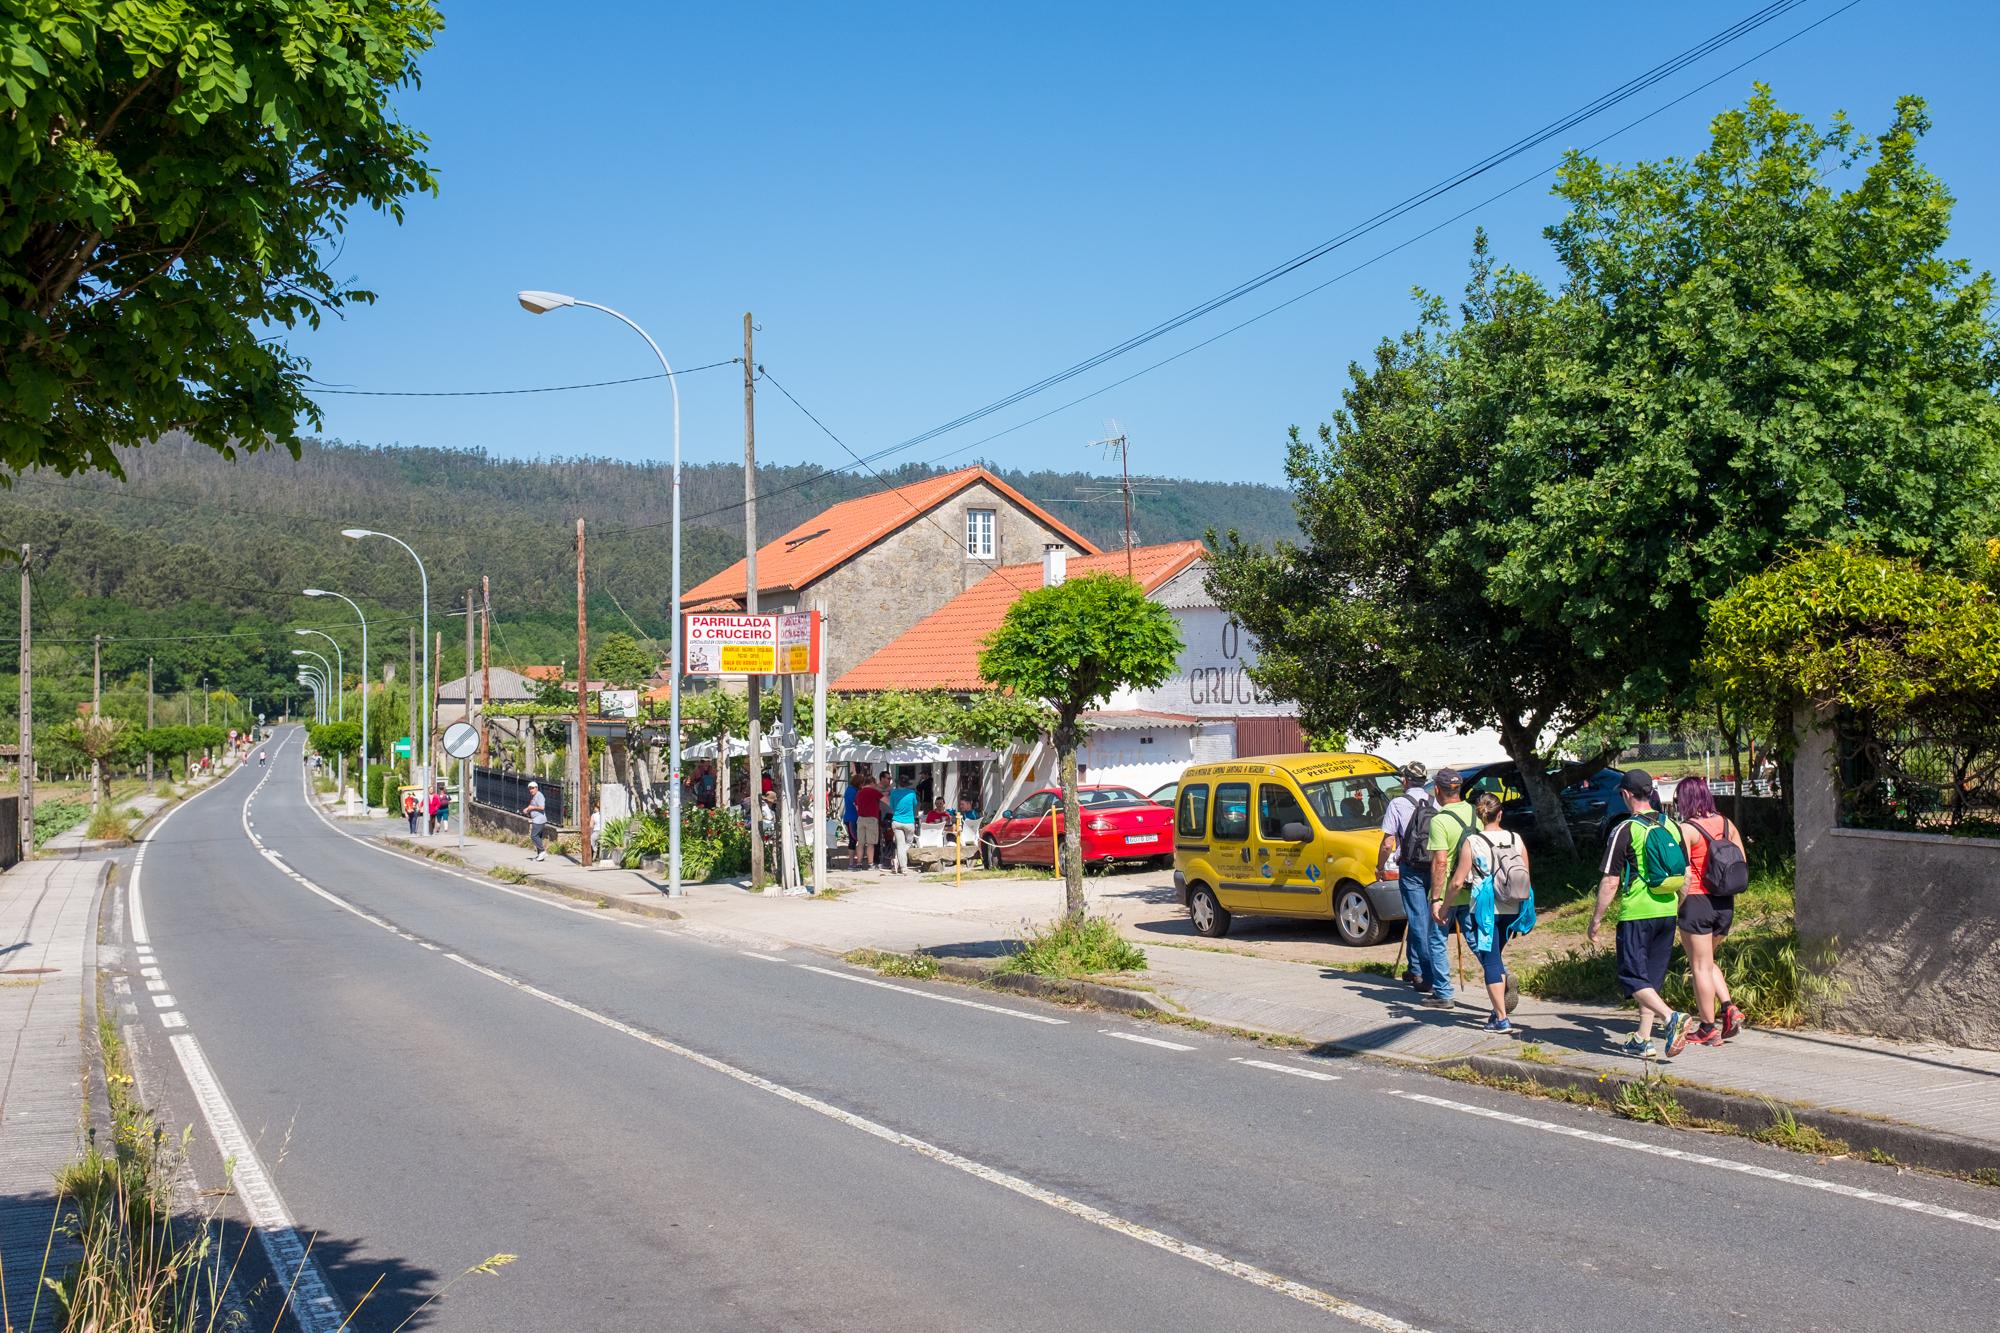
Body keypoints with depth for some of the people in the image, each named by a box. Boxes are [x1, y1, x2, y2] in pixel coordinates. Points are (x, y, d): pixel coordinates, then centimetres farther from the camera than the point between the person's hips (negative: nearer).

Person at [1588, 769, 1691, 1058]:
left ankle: (1671, 1017, -22)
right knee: (1652, 977, 14)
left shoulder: (1625, 831, -11)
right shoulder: (1672, 827, 8)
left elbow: (1610, 882, -13)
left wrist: (1595, 921, -5)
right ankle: (1643, 1040, 16)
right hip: (1667, 913, 6)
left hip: (1636, 914, -6)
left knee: (1633, 978, -1)